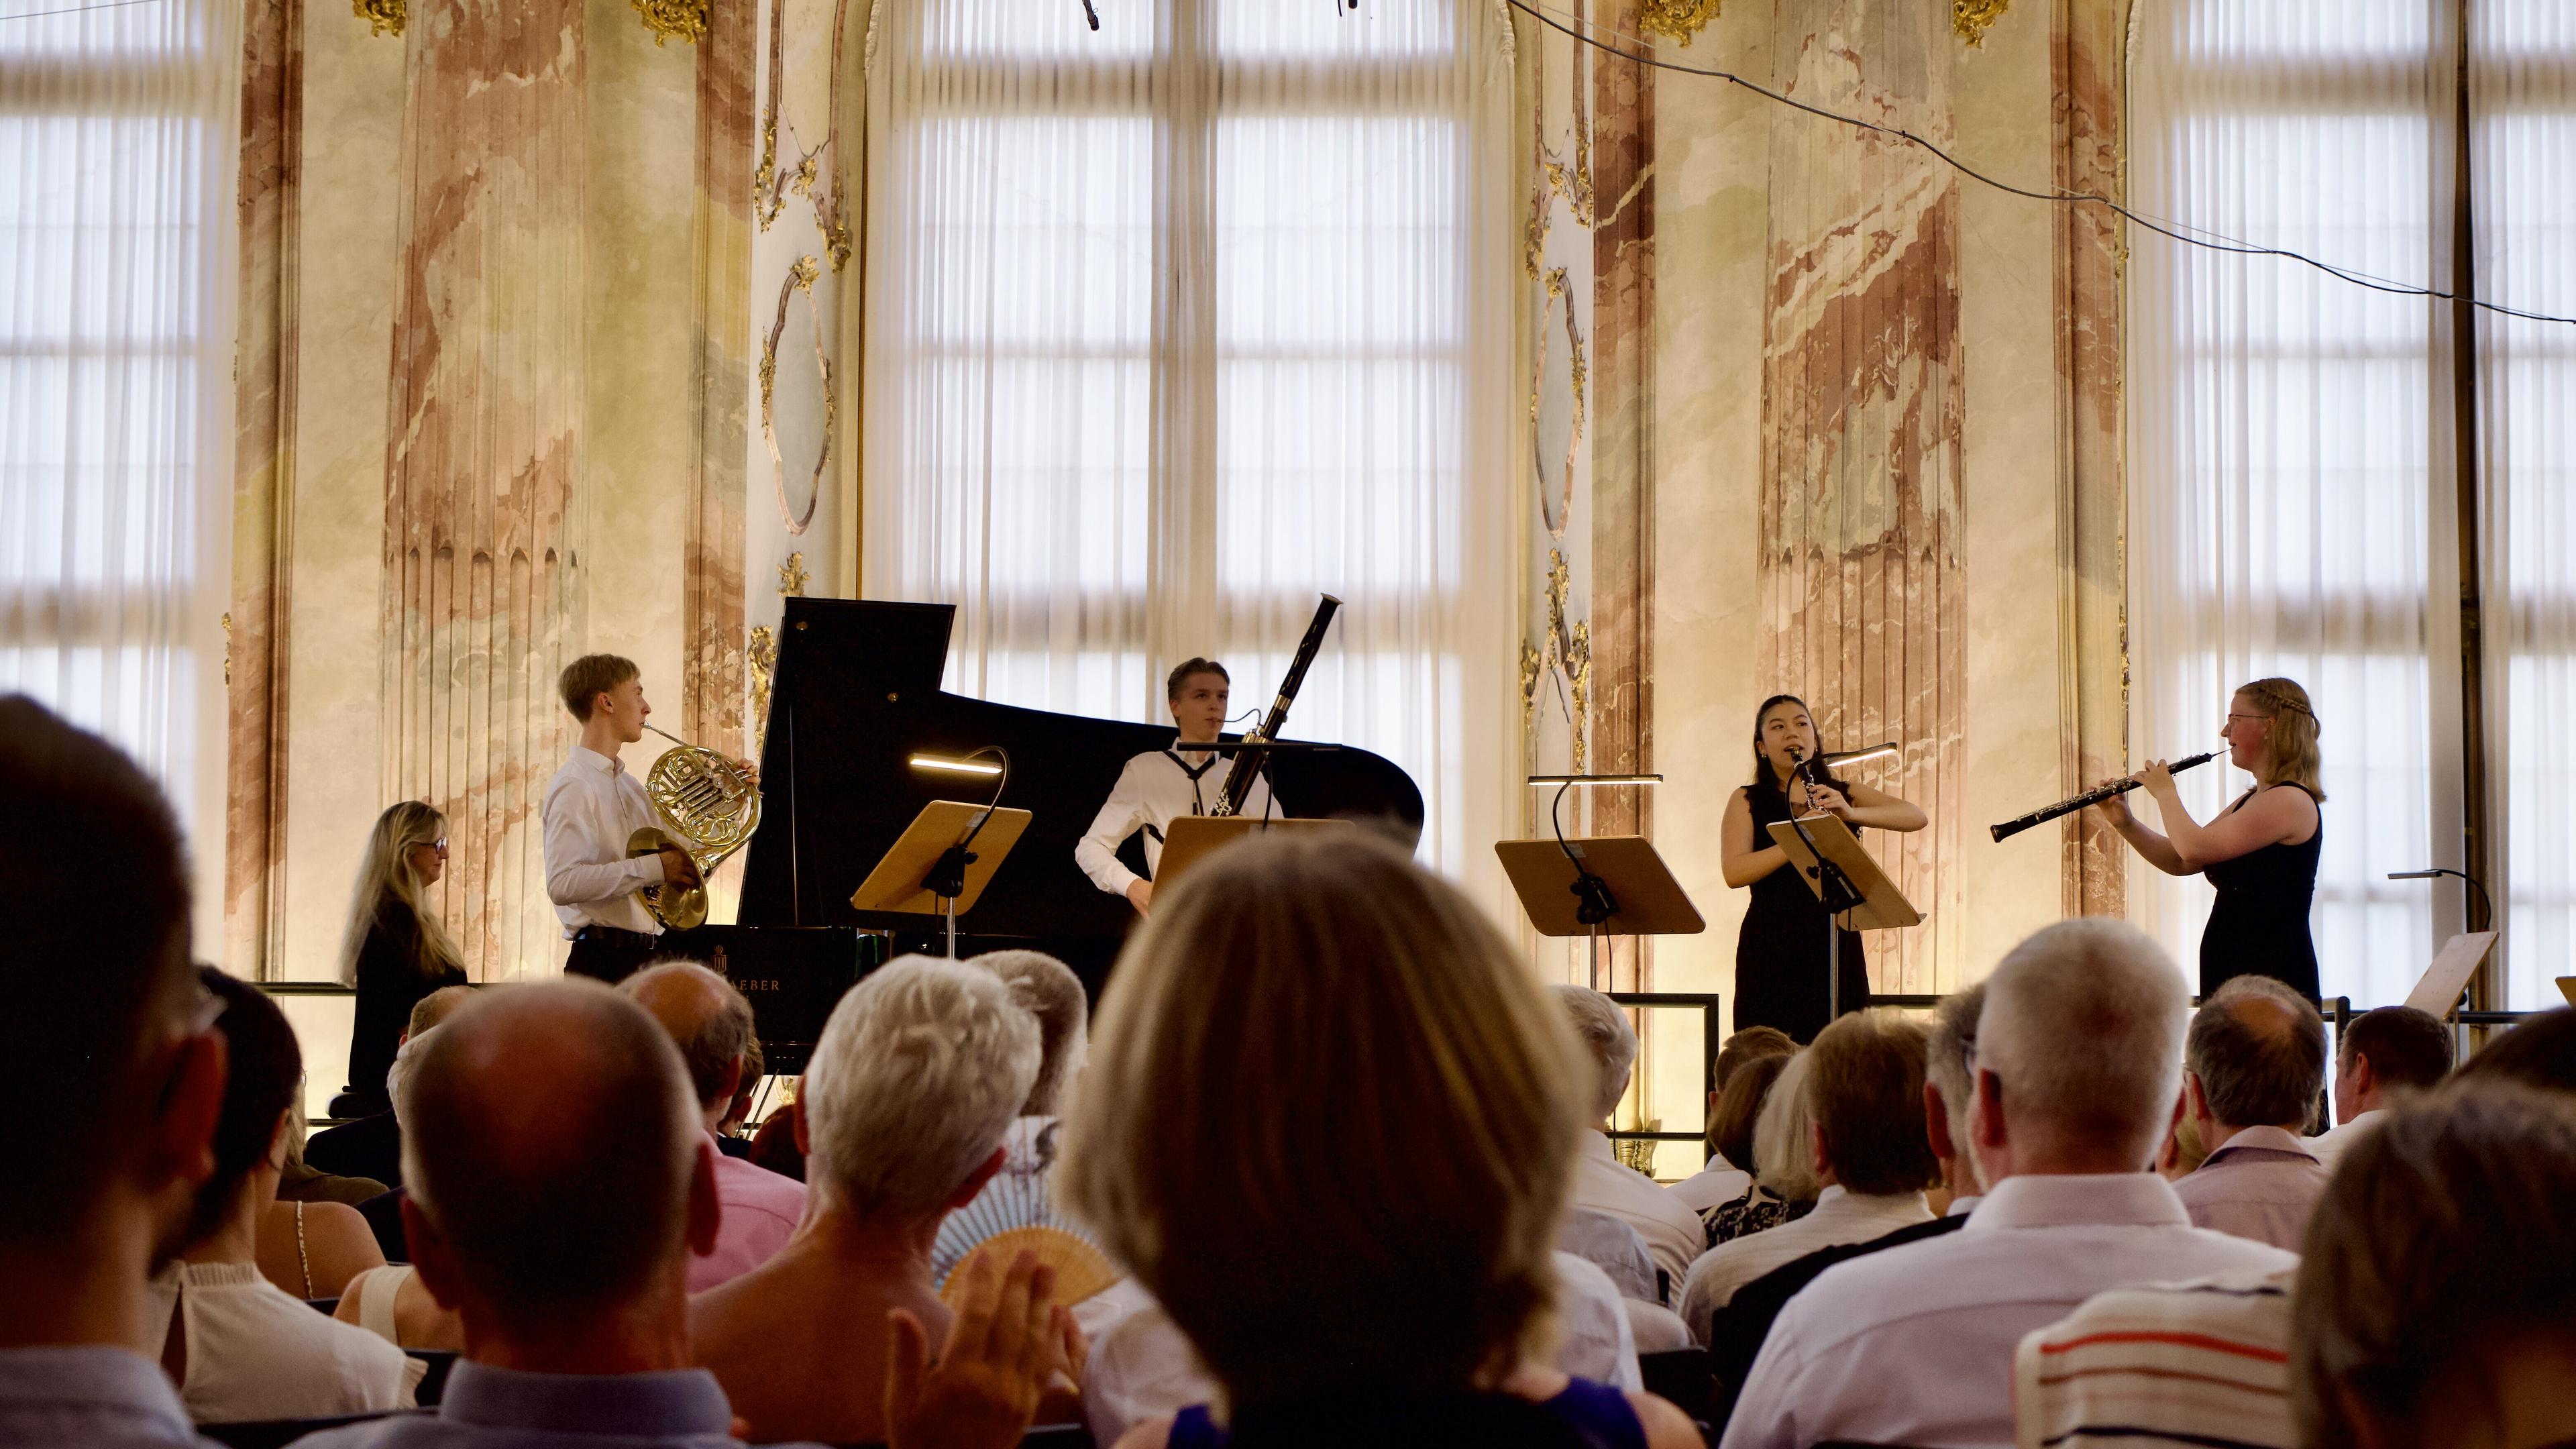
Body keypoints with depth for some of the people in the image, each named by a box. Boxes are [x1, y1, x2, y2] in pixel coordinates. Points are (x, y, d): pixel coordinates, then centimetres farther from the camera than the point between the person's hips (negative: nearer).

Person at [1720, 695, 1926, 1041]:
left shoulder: (1845, 794, 13)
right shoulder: (1746, 802, 7)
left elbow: (1916, 817, -3)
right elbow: (1734, 872, -10)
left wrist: (1851, 814, -19)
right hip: (1772, 951, -2)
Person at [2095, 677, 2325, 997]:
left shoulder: (2291, 801, -15)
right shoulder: (2252, 801, 18)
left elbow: (2194, 849, -23)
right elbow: (2181, 862, 18)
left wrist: (2165, 792, -6)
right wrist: (2125, 823, 4)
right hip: (2234, 972, 10)